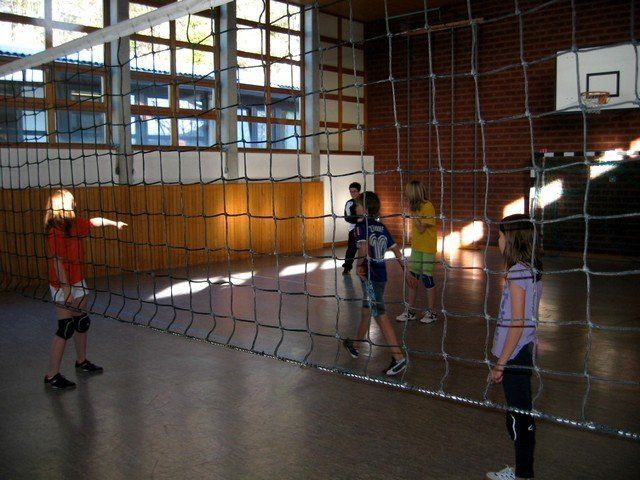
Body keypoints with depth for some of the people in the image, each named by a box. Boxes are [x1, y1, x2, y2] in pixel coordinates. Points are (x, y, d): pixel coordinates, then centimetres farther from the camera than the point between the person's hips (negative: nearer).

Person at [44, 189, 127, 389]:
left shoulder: (75, 224, 5)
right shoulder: (56, 231, -20)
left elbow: (94, 221, 25)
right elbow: (57, 262, -22)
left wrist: (114, 223, 40)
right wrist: (67, 291, -24)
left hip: (77, 282, 9)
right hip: (63, 286, -9)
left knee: (82, 323, 18)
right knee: (65, 328, -7)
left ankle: (81, 361, 35)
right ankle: (52, 375, 1)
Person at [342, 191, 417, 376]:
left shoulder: (361, 225, -11)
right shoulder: (381, 227, 10)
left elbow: (364, 247, -28)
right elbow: (396, 250, 13)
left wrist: (359, 265, -13)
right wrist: (405, 271, 19)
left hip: (370, 276, -8)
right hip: (381, 275, 8)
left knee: (380, 316, -6)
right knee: (366, 311, 22)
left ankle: (399, 358, -7)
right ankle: (355, 346, 40)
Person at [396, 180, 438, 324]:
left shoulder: (427, 206, -15)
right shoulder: (416, 207, 9)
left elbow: (421, 228, -19)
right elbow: (416, 227, 9)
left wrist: (413, 214, -16)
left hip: (427, 249, -8)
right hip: (416, 247, 8)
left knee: (427, 279, 0)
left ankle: (431, 312, 13)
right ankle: (410, 311, 20)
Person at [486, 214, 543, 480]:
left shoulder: (517, 272, -19)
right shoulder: (533, 270, 8)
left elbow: (517, 324, -21)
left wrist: (500, 364, -16)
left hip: (515, 353, -9)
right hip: (526, 350, 9)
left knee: (518, 416, 2)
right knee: (522, 414, 18)